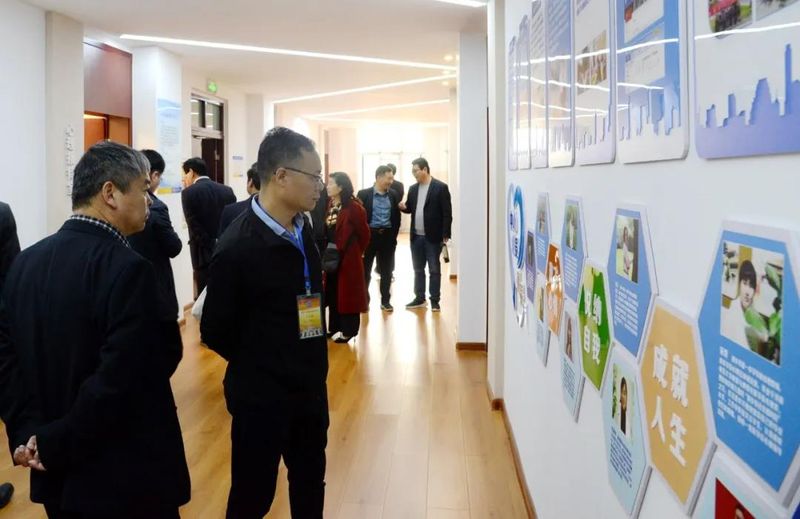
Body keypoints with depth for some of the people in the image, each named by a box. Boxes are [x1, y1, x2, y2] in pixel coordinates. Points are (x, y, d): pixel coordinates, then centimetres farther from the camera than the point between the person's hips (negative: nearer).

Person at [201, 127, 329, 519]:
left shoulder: (303, 230, 3)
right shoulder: (238, 247, -20)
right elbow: (216, 332, -13)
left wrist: (311, 365, 6)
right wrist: (259, 366, 0)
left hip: (310, 389, 7)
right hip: (261, 397, -7)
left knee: (310, 487, 21)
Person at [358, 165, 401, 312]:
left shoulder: (394, 195, 5)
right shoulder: (364, 194, -5)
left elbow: (396, 217, 11)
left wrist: (394, 235, 4)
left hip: (387, 236, 3)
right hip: (369, 235, -2)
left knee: (386, 271, 8)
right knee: (365, 270, 5)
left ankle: (385, 301, 18)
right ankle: (364, 300, 18)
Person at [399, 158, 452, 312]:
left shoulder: (441, 187, -8)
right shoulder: (413, 189, 11)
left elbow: (447, 213, -10)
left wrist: (445, 235, -14)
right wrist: (404, 207, -7)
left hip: (433, 236, -6)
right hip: (416, 236, 6)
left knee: (434, 269, 3)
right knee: (418, 269, 12)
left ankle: (435, 301, 9)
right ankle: (420, 299, 21)